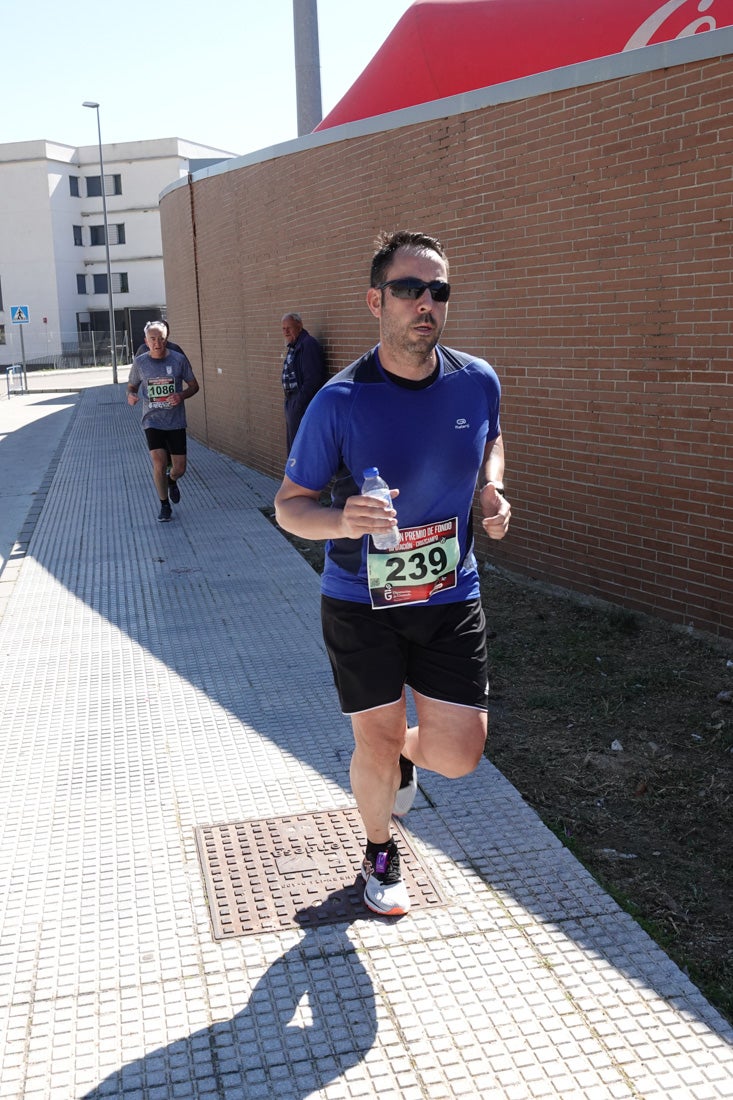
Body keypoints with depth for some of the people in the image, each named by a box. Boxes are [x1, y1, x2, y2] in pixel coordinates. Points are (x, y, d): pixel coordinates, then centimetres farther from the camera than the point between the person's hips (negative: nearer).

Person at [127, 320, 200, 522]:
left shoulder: (178, 359, -4)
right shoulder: (140, 362, -2)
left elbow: (194, 385, 5)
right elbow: (131, 386, 11)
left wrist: (181, 395, -16)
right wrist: (131, 396, -13)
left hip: (176, 422, 1)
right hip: (152, 420, 0)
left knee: (179, 468, 2)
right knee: (159, 463, -11)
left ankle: (172, 481, 41)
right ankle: (164, 505, 10)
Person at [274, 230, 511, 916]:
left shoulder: (478, 382, -5)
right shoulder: (339, 402, -17)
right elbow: (289, 504, -9)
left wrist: (492, 492, -3)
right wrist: (341, 520, -30)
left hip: (451, 598, 3)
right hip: (360, 605, -3)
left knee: (458, 755, 1)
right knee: (377, 744, 8)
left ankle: (403, 757, 40)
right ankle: (380, 855, 40)